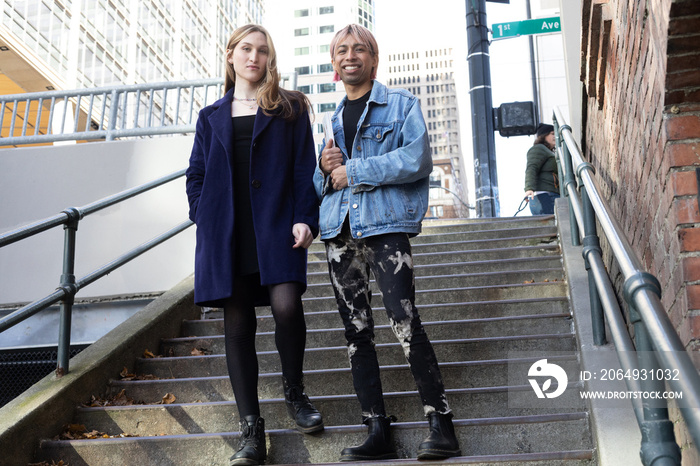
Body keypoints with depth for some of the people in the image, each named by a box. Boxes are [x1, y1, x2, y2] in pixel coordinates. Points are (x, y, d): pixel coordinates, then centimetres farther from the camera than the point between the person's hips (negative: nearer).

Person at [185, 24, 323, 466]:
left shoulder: (289, 108, 12)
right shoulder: (212, 116, 19)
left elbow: (304, 167, 4)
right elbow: (197, 175, 17)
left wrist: (305, 218, -8)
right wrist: (204, 221, 2)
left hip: (276, 226, -2)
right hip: (226, 233, 3)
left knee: (286, 304, -20)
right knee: (238, 323, 0)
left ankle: (295, 391, 9)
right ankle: (251, 429, 7)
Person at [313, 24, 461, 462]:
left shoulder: (401, 103, 6)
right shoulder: (332, 119, 22)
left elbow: (418, 159, -10)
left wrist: (353, 170, -10)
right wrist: (324, 167, 2)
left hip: (386, 223, -6)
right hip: (339, 229, 6)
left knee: (405, 323, -15)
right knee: (356, 331, 3)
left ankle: (442, 426, -6)